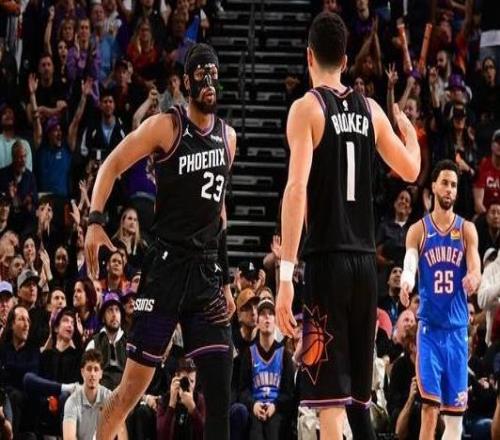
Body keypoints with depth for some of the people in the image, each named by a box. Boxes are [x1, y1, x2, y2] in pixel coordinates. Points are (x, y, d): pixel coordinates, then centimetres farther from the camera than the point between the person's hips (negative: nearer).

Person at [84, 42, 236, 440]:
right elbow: (113, 165, -7)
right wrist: (95, 221, -22)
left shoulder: (227, 136, 13)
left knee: (220, 384, -1)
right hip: (167, 267, -5)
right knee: (135, 383, -5)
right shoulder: (166, 126, -5)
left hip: (208, 272, 5)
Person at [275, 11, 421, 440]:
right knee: (358, 392, 15)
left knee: (330, 396, -7)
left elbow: (297, 190, -16)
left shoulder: (308, 107, -6)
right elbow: (410, 169, 23)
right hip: (365, 261, 5)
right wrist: (409, 130, 45)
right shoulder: (370, 109, 10)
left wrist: (285, 274, -18)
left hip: (327, 260, -5)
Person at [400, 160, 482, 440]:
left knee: (455, 410, 5)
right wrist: (406, 283, -36)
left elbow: (476, 271, -5)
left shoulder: (467, 230, 5)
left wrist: (474, 279, -30)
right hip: (430, 325, -2)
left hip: (457, 326, 2)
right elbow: (410, 266, -11)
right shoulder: (418, 230, 2)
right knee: (430, 404, -12)